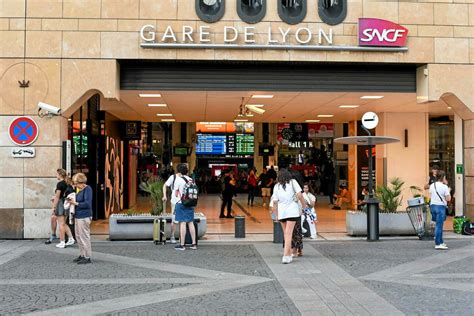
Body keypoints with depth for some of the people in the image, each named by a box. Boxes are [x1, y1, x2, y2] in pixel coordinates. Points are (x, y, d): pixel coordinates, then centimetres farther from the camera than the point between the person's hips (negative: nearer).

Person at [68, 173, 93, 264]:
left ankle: (87, 257, 3)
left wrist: (75, 203, -17)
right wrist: (72, 201, 6)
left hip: (84, 217, -10)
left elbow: (87, 203, -21)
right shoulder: (80, 190, 13)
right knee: (78, 236, 17)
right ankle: (82, 255, 28)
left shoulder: (87, 189, -14)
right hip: (78, 216, 10)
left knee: (84, 237, -4)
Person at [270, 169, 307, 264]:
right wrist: (304, 205, 6)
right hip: (292, 211, -3)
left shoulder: (277, 186, 10)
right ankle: (286, 256, -13)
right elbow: (299, 195, -7)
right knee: (288, 234, -5)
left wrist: (276, 214, 17)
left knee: (286, 234, 17)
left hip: (281, 211, 3)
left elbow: (275, 202, 8)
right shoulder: (293, 182, 4)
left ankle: (289, 254, 26)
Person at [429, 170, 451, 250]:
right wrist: (448, 191, 6)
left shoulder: (432, 185, 6)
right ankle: (438, 244, -5)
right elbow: (448, 199, -11)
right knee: (439, 225, -5)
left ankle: (441, 242, 25)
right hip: (441, 206, -6)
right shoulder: (444, 187, -11)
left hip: (432, 205, 6)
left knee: (439, 225, 17)